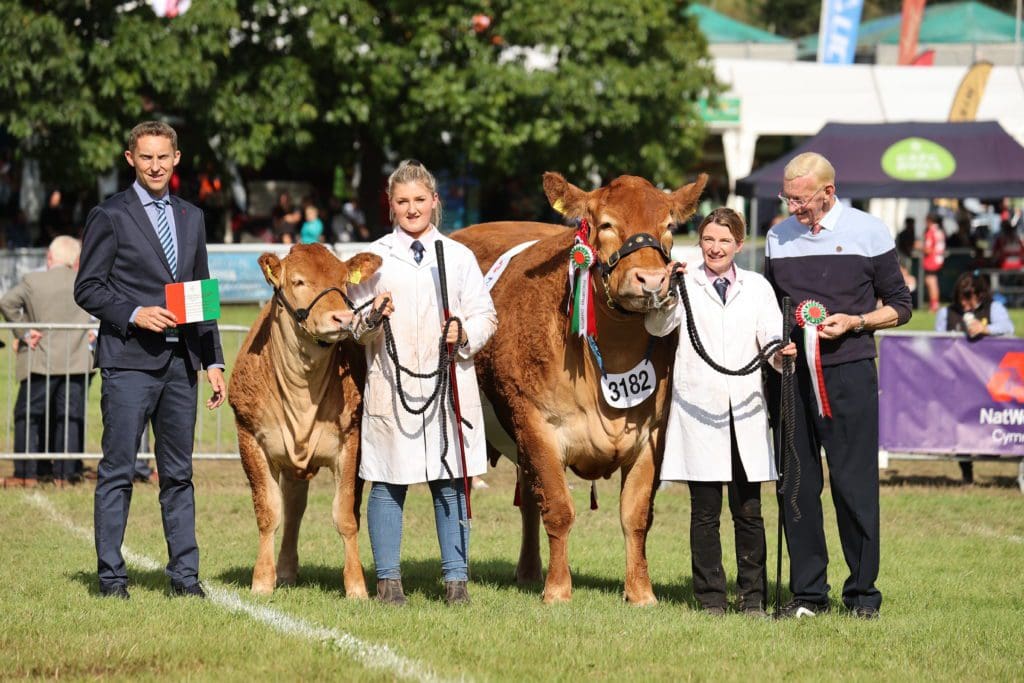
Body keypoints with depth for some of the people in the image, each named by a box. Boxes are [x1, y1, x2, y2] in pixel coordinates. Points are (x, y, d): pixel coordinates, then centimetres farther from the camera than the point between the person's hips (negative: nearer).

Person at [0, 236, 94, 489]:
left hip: (40, 362, -2)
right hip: (75, 363, 2)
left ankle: (26, 474, 0)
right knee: (70, 418, 6)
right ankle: (65, 474, 2)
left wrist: (22, 332, -7)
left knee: (27, 416, 5)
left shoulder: (32, 281, -5)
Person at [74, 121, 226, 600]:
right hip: (129, 361, -5)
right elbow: (87, 288, -3)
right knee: (117, 472, -3)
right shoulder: (109, 216, -1)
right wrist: (134, 314, -17)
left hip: (180, 363, 5)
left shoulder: (191, 218, 16)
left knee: (178, 473, 7)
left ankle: (184, 574, 10)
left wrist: (213, 361, 13)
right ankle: (111, 575, 1)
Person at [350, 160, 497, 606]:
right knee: (387, 485, 0)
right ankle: (388, 580, 7)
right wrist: (371, 318, -13)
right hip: (389, 386, -1)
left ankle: (456, 578, 6)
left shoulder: (459, 257, 11)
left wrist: (465, 333, -10)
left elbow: (485, 317, 10)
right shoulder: (374, 258, 8)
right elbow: (351, 325, 8)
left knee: (450, 483, 1)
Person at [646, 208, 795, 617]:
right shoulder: (685, 286, 8)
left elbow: (771, 335, 4)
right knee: (705, 511, -1)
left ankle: (752, 598, 8)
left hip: (746, 413, 2)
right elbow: (658, 326, -7)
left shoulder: (758, 288, 14)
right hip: (698, 410, -2)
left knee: (748, 510, 2)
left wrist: (780, 354, -18)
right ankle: (710, 598, 5)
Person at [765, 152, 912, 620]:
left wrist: (854, 322, -11)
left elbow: (899, 306, 5)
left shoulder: (868, 232, 2)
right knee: (796, 485, 3)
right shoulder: (779, 237, 12)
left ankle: (862, 593, 5)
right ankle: (807, 593, 10)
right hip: (791, 372, 4)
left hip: (849, 371, -4)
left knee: (854, 484, -3)